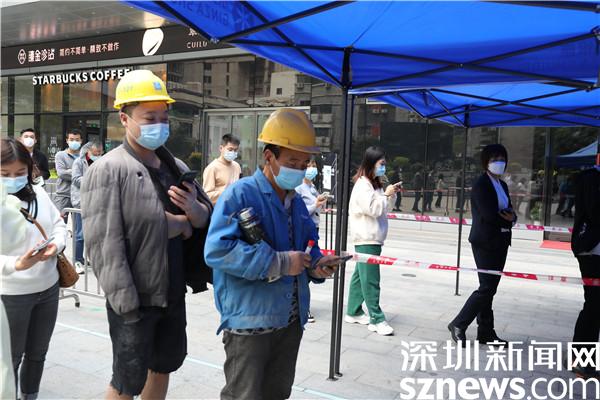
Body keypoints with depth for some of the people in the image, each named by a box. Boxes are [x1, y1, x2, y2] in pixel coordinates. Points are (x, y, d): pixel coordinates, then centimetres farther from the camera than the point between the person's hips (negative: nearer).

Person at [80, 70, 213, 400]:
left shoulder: (176, 168, 7)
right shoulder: (107, 170, -15)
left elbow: (207, 217, 12)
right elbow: (104, 244, -20)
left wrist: (195, 210, -11)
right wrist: (126, 302, -21)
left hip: (173, 295, 7)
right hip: (135, 300, -6)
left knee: (162, 368, 23)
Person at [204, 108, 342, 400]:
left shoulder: (297, 202, 9)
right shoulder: (240, 194, -16)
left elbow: (309, 244, 20)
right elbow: (218, 250, -27)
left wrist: (316, 265, -4)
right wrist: (279, 263, -25)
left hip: (291, 320, 8)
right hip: (250, 320, -7)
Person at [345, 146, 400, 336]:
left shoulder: (375, 183, 17)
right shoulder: (362, 184, -12)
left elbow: (385, 209, 21)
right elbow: (373, 209, -19)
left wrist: (391, 195, 6)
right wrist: (386, 194, -10)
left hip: (373, 238, 10)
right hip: (366, 238, -10)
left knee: (360, 275, 14)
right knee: (370, 279, -6)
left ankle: (354, 312, 22)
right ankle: (377, 319, -2)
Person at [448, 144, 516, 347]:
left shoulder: (502, 185, 16)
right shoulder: (481, 185, -11)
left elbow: (509, 212, 13)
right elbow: (489, 215, -21)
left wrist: (510, 217, -10)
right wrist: (508, 220, -4)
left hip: (500, 242, 8)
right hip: (485, 242, -8)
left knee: (490, 288, 11)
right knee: (487, 288, -7)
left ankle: (486, 332, 18)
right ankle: (458, 324, 4)